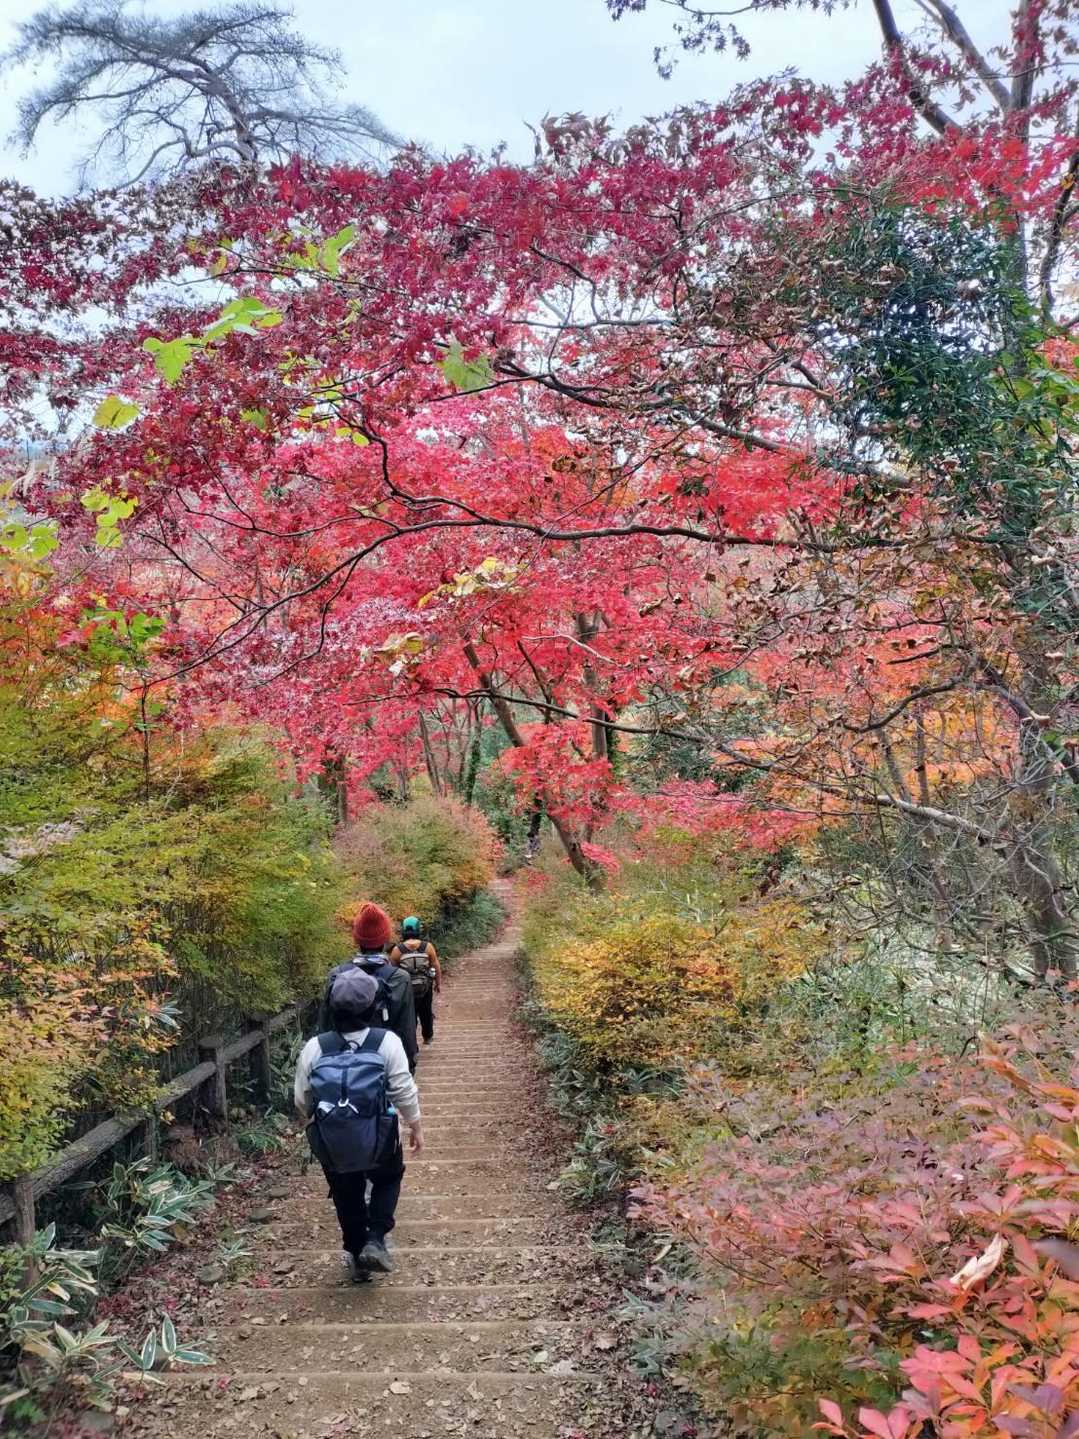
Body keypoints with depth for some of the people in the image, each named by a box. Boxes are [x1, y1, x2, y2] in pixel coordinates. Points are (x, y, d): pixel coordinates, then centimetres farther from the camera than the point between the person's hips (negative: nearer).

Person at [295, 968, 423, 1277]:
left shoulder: (314, 1048, -9)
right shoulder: (387, 1042, -14)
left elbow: (301, 1100, 0)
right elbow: (404, 1091, -10)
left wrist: (312, 1125, 21)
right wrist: (416, 1126, 6)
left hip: (332, 1146, 1)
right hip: (378, 1141, -1)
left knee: (347, 1197, 24)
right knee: (389, 1179, 27)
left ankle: (356, 1257, 34)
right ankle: (375, 1240, 11)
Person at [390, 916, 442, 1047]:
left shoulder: (397, 950, -12)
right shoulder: (428, 946, -11)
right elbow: (436, 966, -6)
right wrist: (438, 984, 8)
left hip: (407, 989, -1)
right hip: (426, 987, 1)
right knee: (426, 1013, 25)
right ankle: (428, 1037, 44)